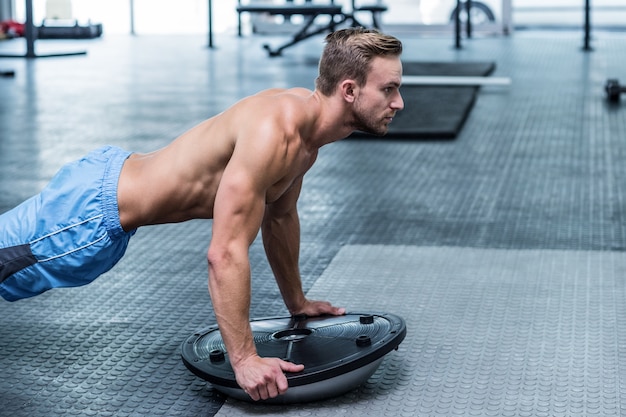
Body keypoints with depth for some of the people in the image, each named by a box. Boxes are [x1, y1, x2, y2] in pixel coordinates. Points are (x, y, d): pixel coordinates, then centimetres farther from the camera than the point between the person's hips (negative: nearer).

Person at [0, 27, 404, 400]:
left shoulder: (306, 125, 0)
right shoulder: (275, 131, -31)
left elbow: (279, 217, 17)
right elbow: (225, 253, -34)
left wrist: (297, 302, 25)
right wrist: (244, 358, -31)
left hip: (113, 181, 10)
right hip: (94, 209, -10)